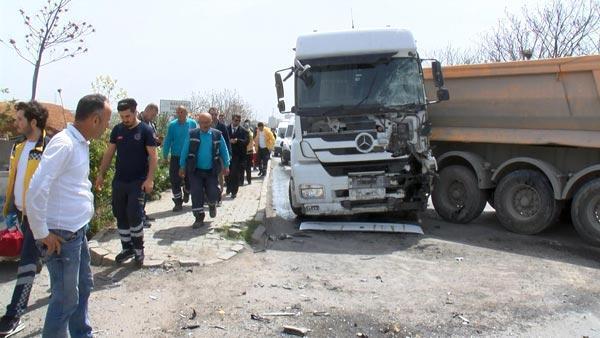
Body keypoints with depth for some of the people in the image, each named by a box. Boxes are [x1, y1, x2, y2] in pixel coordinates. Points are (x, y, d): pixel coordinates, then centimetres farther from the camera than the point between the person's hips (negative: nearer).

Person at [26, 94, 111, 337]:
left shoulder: (80, 143, 8)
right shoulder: (64, 144, -20)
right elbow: (36, 190, -25)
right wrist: (42, 233, -18)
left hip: (77, 231, 9)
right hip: (62, 235, -9)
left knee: (84, 285, 21)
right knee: (66, 298, 2)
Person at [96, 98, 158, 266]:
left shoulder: (145, 130, -8)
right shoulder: (117, 129, 5)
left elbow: (153, 156, -10)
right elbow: (109, 153, 11)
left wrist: (150, 179, -18)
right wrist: (101, 174, 6)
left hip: (138, 181, -5)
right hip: (119, 181, 5)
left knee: (134, 215, -9)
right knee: (120, 215, 9)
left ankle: (139, 249, 9)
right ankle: (127, 248, 23)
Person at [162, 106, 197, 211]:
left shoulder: (192, 123, -3)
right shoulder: (172, 125, -2)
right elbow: (168, 141, 0)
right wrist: (165, 156, -2)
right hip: (176, 157, 0)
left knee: (189, 179, 8)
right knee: (175, 180, -1)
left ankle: (186, 193, 41)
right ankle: (178, 202, 12)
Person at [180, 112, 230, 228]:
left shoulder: (217, 135, -1)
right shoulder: (192, 134, -3)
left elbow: (224, 151, 5)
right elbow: (185, 151, 1)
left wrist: (226, 166, 2)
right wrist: (182, 166, -1)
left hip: (211, 171, 0)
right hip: (195, 171, 0)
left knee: (213, 194, -4)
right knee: (196, 195, -2)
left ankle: (212, 204, 33)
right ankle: (199, 218, 12)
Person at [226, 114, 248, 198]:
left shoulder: (243, 131, 2)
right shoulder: (226, 129, 6)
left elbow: (246, 141, -10)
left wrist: (237, 140, -23)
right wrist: (229, 141, -17)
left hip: (238, 155, -2)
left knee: (236, 174, -3)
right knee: (228, 173, 8)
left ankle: (234, 191, 4)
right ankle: (229, 188, 29)